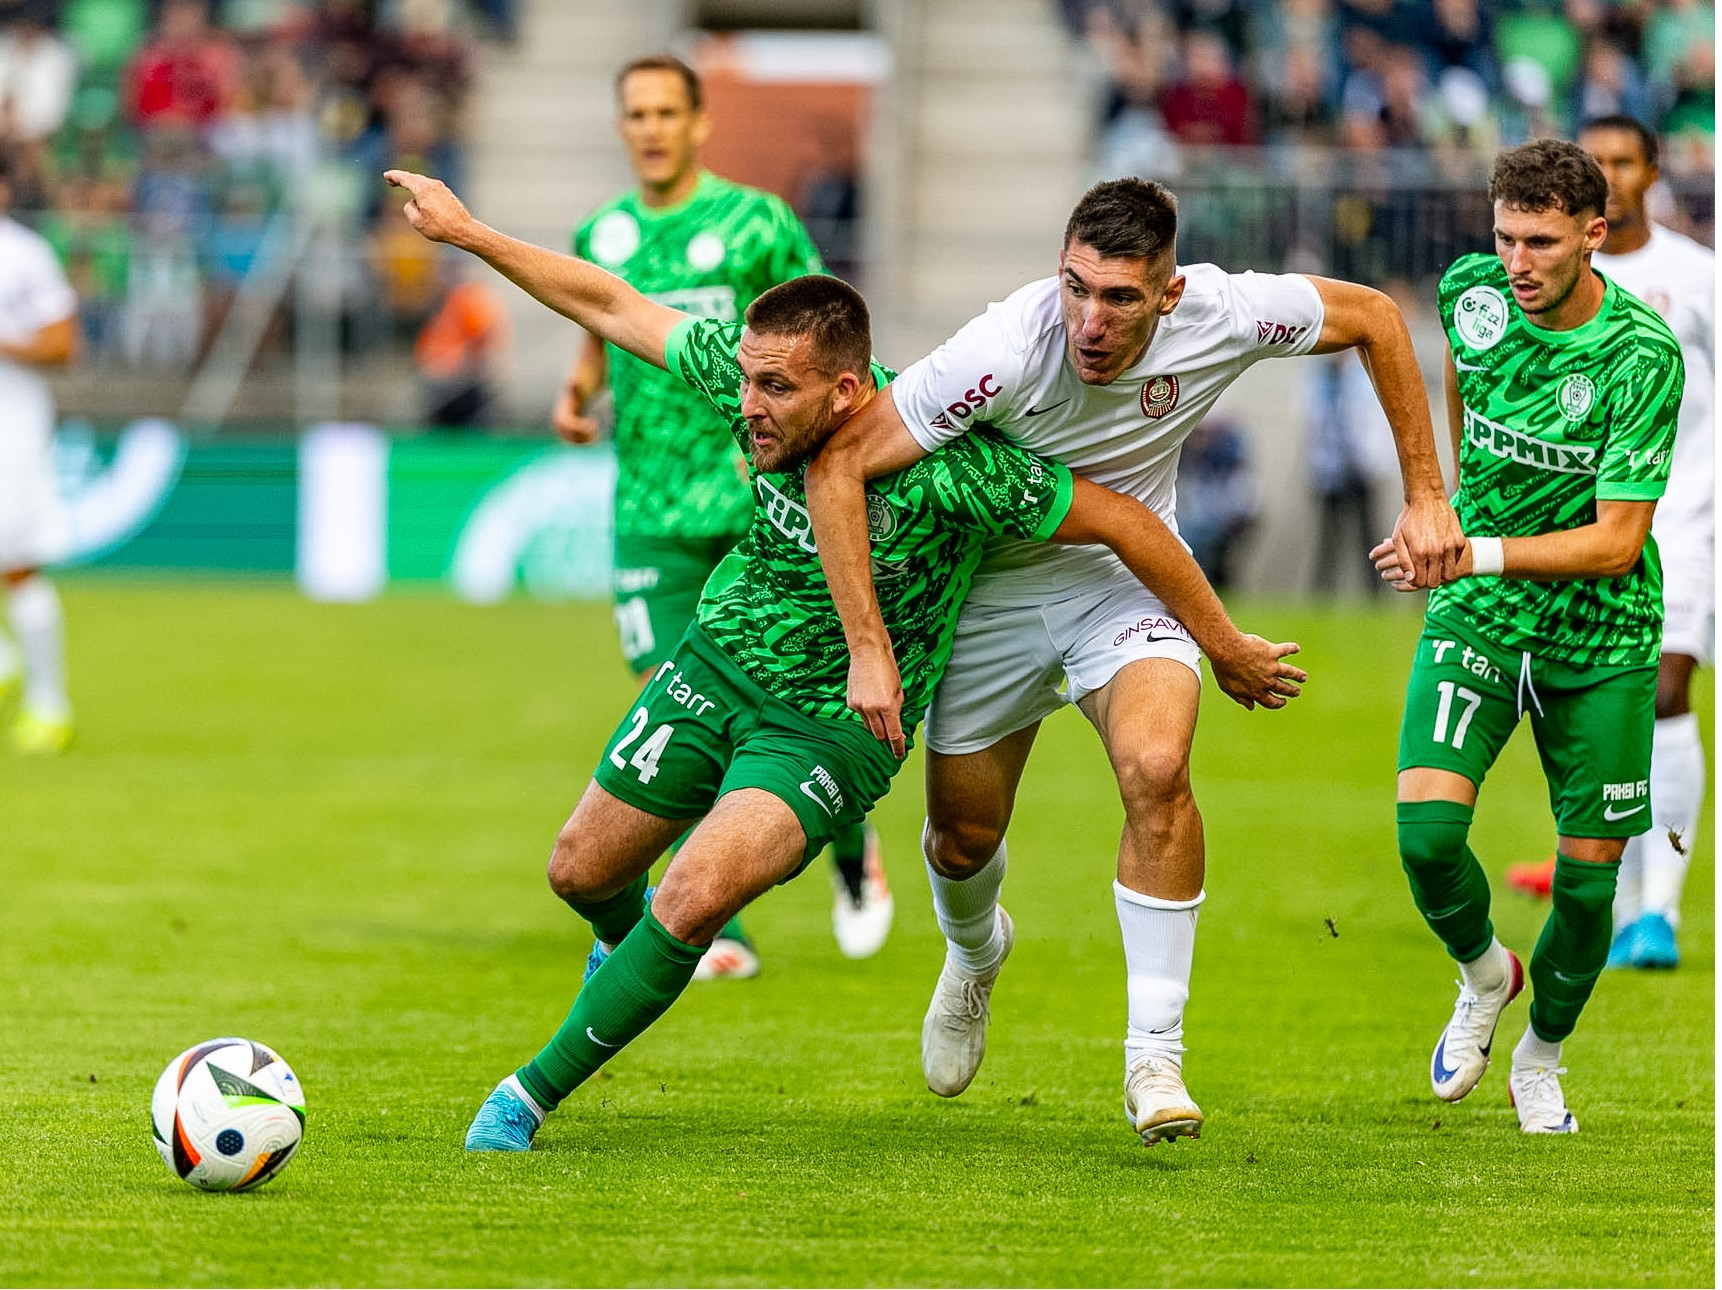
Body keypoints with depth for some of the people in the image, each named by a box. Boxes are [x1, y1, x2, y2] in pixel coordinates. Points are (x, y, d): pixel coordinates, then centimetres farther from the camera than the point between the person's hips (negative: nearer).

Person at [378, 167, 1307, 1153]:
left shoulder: (946, 467, -31)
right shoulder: (754, 374, -17)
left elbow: (1127, 523, -22)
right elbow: (616, 307, -2)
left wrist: (1231, 653, -11)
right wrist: (468, 232, 1)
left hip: (834, 729, -5)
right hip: (717, 664, 5)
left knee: (694, 901, -24)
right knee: (582, 873, 14)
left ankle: (533, 1095, -6)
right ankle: (630, 946, 52)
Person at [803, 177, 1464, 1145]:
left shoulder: (1220, 314, -26)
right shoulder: (1003, 353, -35)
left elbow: (1373, 318, -7)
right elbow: (838, 463, -30)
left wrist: (1426, 498, -6)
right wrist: (869, 649, -34)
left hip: (1128, 577, 0)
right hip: (995, 585, 0)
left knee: (1157, 770, -27)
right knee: (962, 837, 11)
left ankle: (1156, 1059, -18)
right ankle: (976, 951, 51)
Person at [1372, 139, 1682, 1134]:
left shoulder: (1642, 354, -20)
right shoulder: (1474, 293, -7)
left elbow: (1617, 541, -22)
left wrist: (1479, 552, -32)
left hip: (1601, 638, -2)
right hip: (1475, 618, 2)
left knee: (1589, 875, 1)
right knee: (1427, 829, -17)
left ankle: (1542, 1059, 29)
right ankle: (1484, 973, 16)